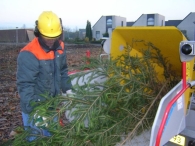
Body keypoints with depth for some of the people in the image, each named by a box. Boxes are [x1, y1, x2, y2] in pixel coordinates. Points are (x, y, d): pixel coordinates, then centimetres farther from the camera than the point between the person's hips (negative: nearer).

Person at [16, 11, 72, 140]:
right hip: (35, 107, -6)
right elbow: (25, 85, -26)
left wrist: (68, 89, 4)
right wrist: (33, 109, -32)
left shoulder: (59, 47, -2)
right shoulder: (29, 54, -25)